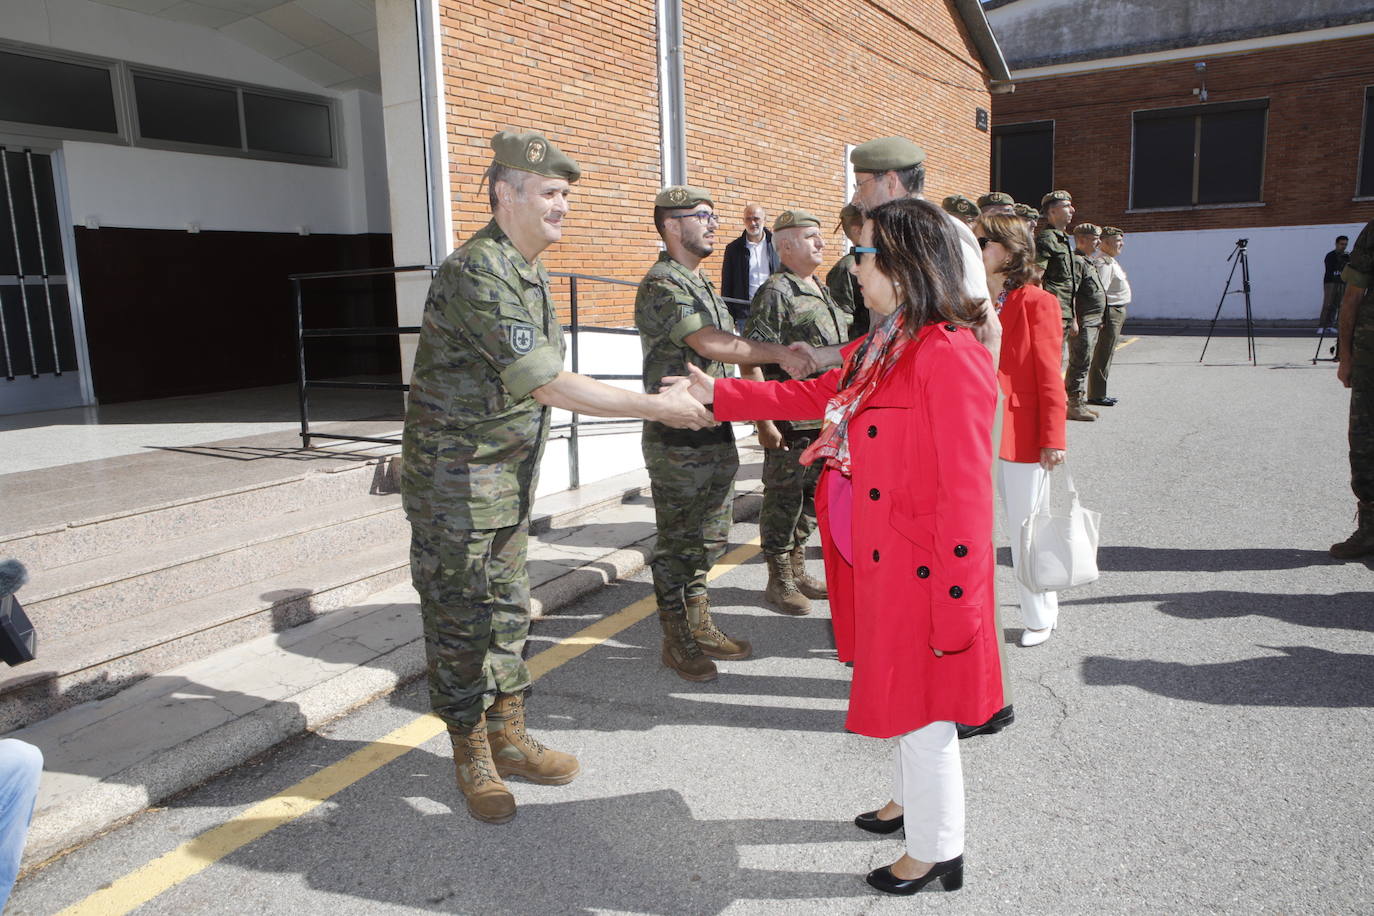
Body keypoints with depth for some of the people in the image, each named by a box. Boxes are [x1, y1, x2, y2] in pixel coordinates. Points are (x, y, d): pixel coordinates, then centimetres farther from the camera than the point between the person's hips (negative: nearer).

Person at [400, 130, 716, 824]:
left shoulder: (528, 269, 10)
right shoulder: (477, 272, -22)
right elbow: (546, 382, -28)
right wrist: (655, 406, -24)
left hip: (509, 474, 9)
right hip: (454, 477, -9)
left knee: (507, 609, 16)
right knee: (459, 618, 3)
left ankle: (508, 738, 30)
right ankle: (473, 760, 18)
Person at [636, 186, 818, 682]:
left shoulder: (702, 284, 17)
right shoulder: (660, 285, -13)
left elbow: (727, 348, 19)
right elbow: (708, 343, -25)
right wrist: (777, 353, -28)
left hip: (717, 434, 9)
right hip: (678, 441, -9)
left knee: (710, 538, 16)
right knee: (678, 542, 3)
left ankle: (700, 626, 30)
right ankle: (676, 640, 16)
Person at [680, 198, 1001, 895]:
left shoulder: (950, 358, -23)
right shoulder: (877, 347, 7)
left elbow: (964, 496, -24)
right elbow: (814, 395, 20)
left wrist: (955, 609, -21)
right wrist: (718, 393, 20)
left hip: (919, 574, -9)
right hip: (878, 565, 9)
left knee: (921, 706, 8)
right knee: (899, 694, 25)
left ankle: (937, 852, 29)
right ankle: (911, 800, 48)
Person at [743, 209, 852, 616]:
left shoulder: (822, 291, 16)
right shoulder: (776, 291, -11)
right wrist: (764, 419, -21)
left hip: (825, 420, 8)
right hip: (789, 422, -8)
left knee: (810, 499, 17)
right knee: (783, 500, 2)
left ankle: (797, 571, 31)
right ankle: (779, 582, 15)